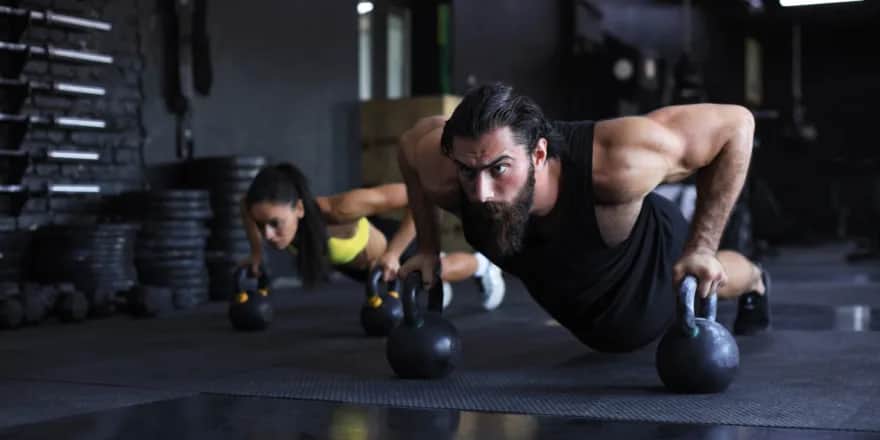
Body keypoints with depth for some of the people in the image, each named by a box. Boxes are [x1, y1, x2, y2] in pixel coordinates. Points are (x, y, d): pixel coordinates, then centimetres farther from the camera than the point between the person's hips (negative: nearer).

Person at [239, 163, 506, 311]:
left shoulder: (339, 209, -50)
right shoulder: (269, 212, -35)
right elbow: (247, 204, -8)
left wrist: (393, 253, -46)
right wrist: (256, 252, -8)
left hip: (387, 244, -4)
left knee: (436, 271, 30)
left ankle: (481, 265, 63)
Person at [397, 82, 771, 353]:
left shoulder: (612, 163, -49)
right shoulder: (442, 174, -38)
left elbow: (735, 124, -35)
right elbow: (410, 140, -11)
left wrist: (702, 247, -34)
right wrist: (428, 248, -13)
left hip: (653, 260, -3)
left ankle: (755, 282, 68)